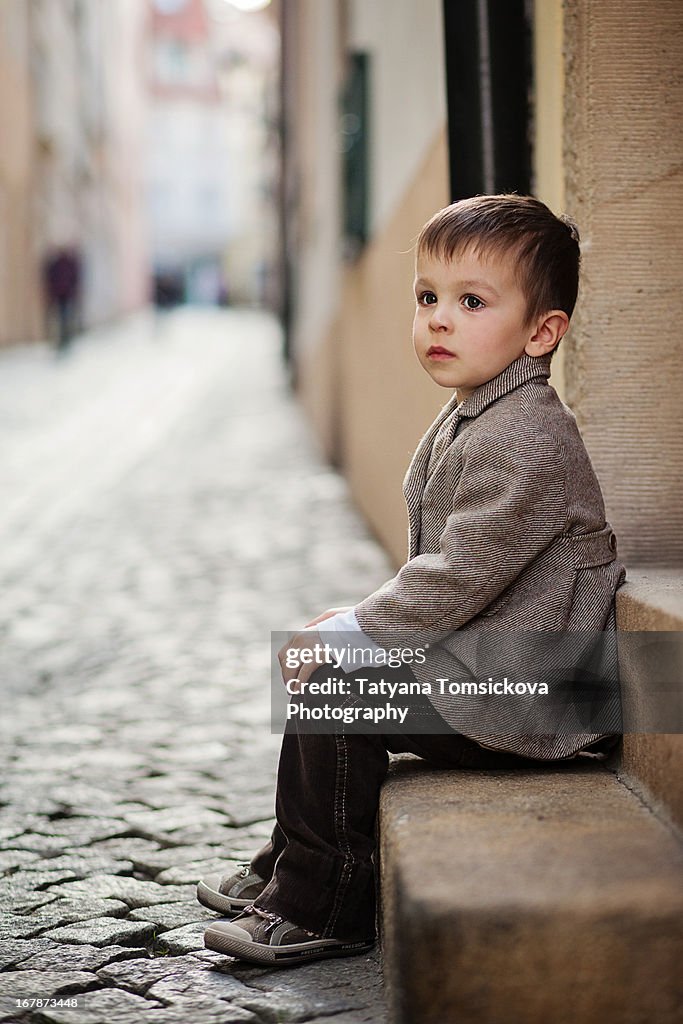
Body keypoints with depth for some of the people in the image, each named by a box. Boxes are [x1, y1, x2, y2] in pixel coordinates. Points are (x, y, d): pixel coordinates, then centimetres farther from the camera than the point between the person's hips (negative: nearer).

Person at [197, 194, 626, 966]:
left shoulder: (523, 440, -23)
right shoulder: (469, 420, 12)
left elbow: (460, 577, -25)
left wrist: (353, 632, -17)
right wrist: (365, 618, 10)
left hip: (517, 696, -11)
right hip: (470, 652, 11)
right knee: (317, 656, 15)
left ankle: (320, 909, -4)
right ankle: (291, 865, 27)